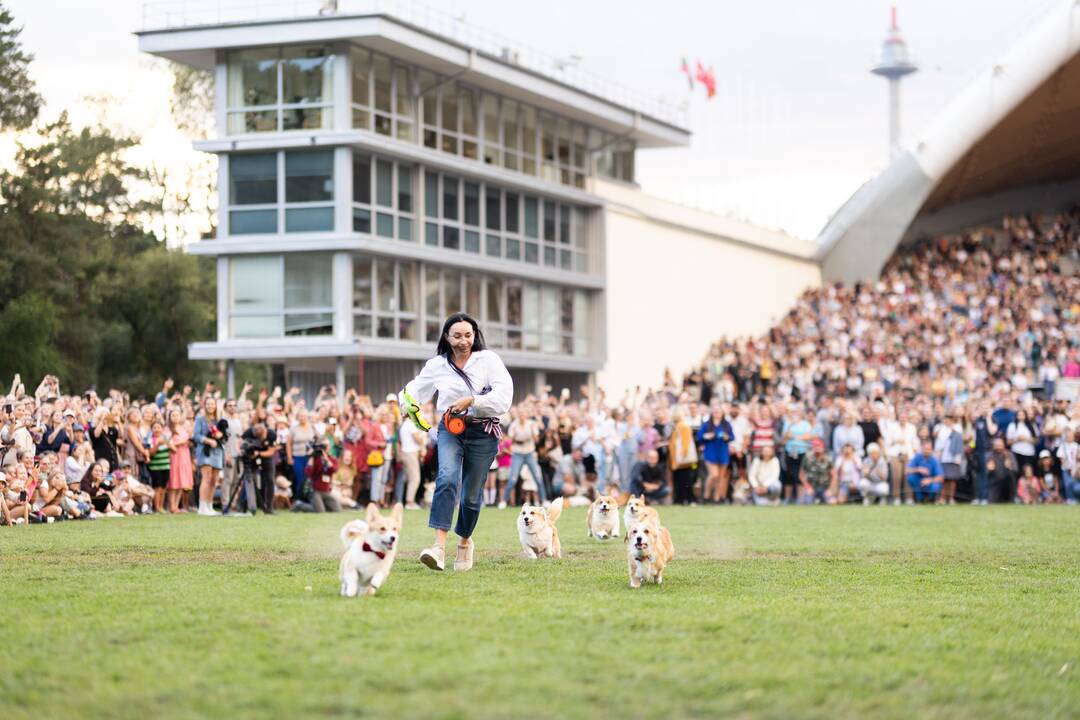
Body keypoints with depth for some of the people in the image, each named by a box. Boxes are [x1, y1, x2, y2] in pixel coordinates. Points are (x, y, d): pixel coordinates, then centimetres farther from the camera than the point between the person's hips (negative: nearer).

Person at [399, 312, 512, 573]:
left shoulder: (488, 360, -2)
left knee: (471, 494, 8)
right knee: (447, 478, -25)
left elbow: (503, 395, -12)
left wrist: (471, 401, -22)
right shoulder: (437, 365, 4)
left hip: (483, 432, -1)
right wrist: (408, 401, -8)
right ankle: (440, 546, -34)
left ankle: (465, 540, 37)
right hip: (450, 429, 1)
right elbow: (416, 388, 15)